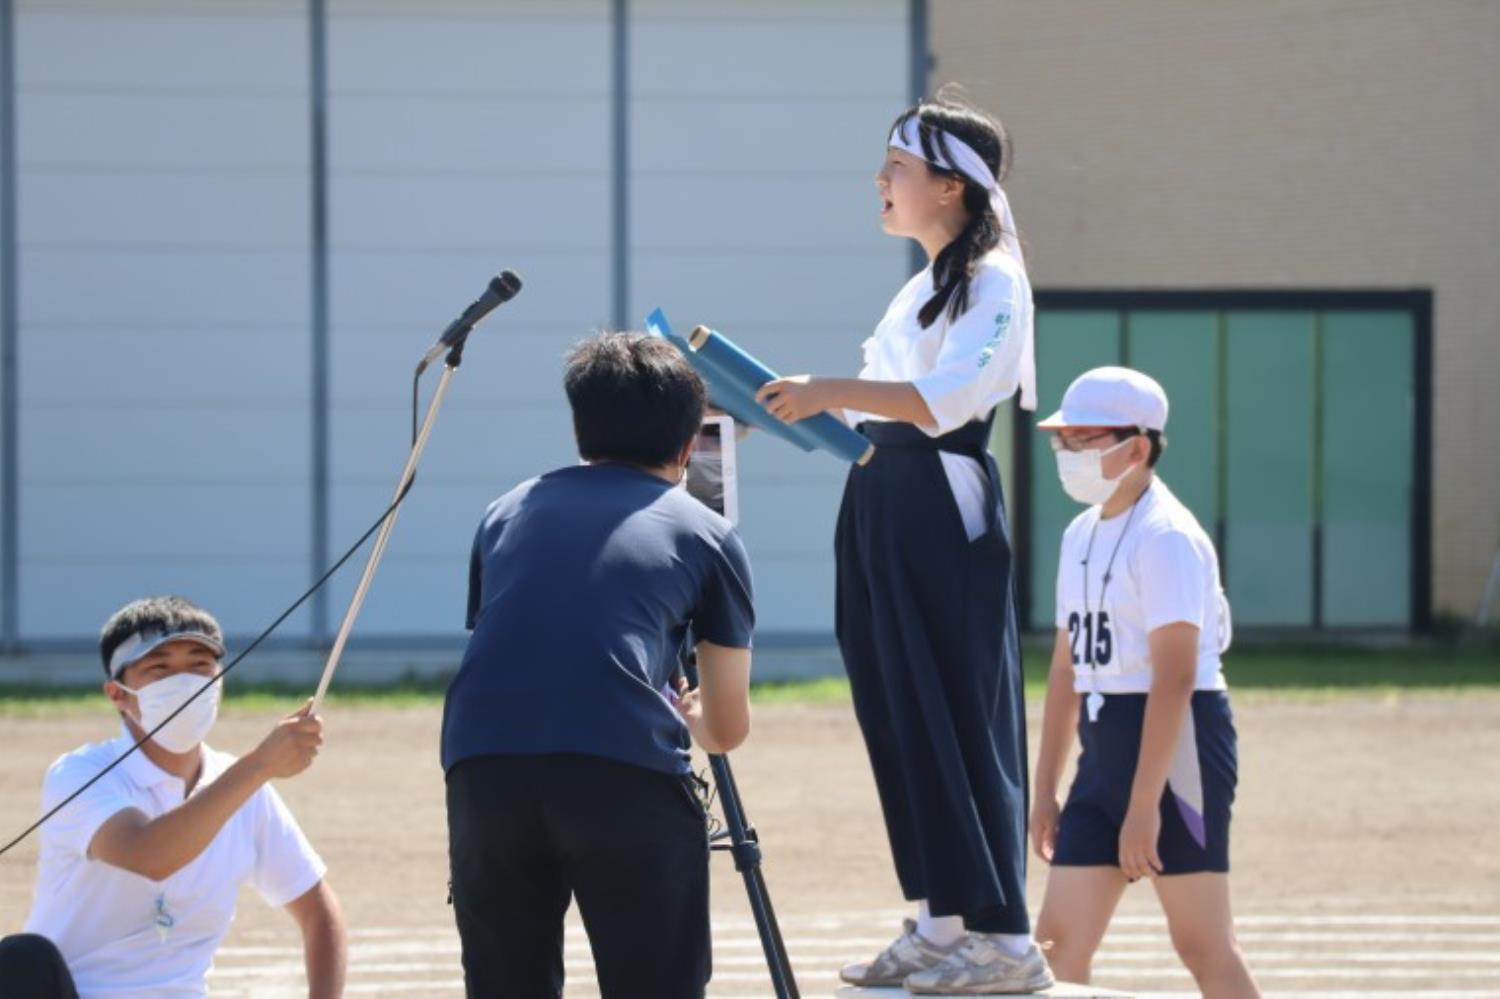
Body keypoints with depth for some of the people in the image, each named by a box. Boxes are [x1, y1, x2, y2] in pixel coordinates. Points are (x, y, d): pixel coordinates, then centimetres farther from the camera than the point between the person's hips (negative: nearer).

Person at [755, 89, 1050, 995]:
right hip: (881, 505, 9)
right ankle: (941, 922, 13)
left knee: (957, 717, -9)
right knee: (898, 716, 8)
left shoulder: (994, 283, -8)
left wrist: (832, 391, -30)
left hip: (943, 510, -9)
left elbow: (947, 394, -22)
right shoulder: (920, 289, 20)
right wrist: (788, 405, 14)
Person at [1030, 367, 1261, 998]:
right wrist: (1045, 790, 19)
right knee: (1061, 939, 5)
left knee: (1202, 944, -5)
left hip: (1177, 742, -9)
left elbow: (1173, 679, -20)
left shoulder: (1166, 537, -13)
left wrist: (1143, 804, -23)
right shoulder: (1082, 535, 14)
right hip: (1104, 745, 9)